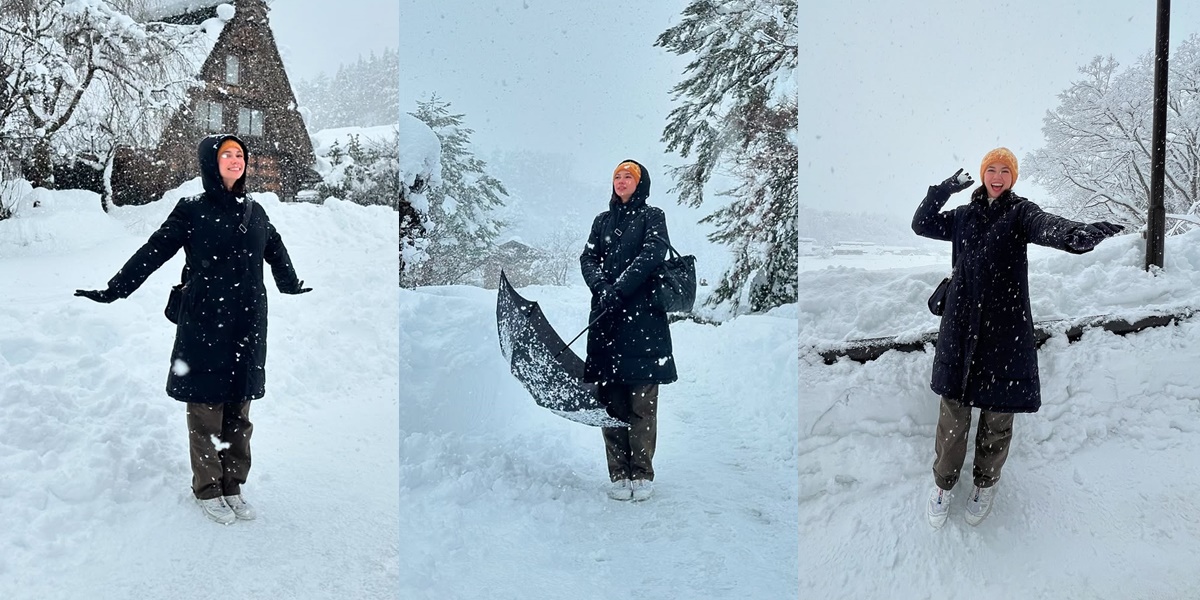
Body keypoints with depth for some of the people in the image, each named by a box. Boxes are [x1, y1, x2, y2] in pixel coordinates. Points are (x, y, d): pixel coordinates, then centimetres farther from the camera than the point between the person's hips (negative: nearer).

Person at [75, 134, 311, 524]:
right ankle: (207, 490, 16)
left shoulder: (255, 212, 10)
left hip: (247, 329, 4)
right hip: (205, 326, -4)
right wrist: (112, 291, -5)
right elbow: (152, 253, -2)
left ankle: (232, 487, 19)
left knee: (238, 412, 8)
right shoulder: (192, 212, -2)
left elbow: (276, 250, 26)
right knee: (206, 409, 3)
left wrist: (290, 286, 38)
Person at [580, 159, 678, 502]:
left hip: (642, 317, -3)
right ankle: (619, 475, 5)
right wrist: (601, 287, -12)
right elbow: (588, 258, 9)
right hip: (605, 318, 4)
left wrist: (619, 288, -18)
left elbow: (653, 254, -7)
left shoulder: (652, 217, 10)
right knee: (611, 400, 0)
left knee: (642, 402, -5)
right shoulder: (602, 221, 22)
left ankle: (642, 474, 2)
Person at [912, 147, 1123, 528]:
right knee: (953, 411, 4)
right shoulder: (964, 216, 11)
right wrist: (944, 190, 0)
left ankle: (986, 482, 30)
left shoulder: (1019, 212, 0)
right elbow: (921, 224, 15)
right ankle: (943, 483, 23)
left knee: (998, 412, 6)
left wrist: (1074, 233, -46)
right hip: (961, 326, 2)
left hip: (1005, 327, -2)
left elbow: (1044, 224, -22)